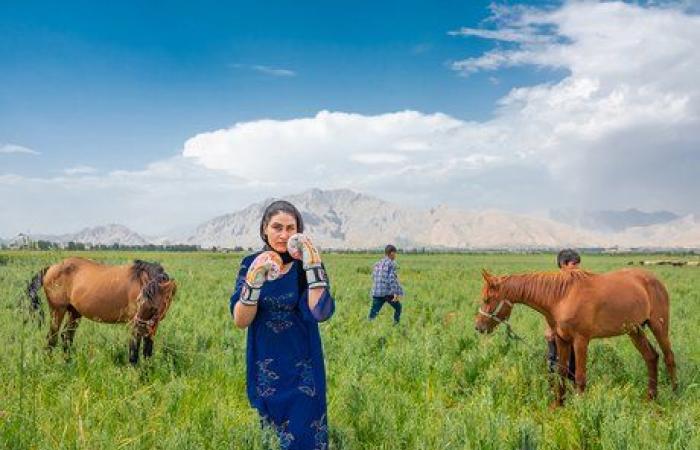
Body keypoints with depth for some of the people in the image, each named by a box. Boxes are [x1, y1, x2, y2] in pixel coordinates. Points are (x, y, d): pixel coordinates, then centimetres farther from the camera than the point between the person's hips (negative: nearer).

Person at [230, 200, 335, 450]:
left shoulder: (306, 266, -8)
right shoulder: (251, 264, -3)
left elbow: (321, 313, -23)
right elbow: (240, 321, -12)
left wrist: (312, 265, -26)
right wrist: (254, 281, -26)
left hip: (302, 368, -2)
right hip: (263, 368, 2)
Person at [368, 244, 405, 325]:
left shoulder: (377, 264, 15)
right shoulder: (391, 263, -5)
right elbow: (392, 278, -14)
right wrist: (395, 293, -17)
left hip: (376, 292, 5)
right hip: (388, 292, -5)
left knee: (373, 312, 0)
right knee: (398, 308, 19)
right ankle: (396, 325, 24)